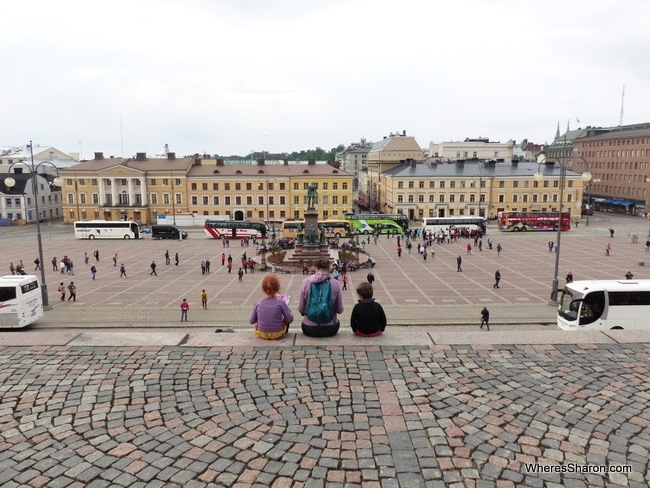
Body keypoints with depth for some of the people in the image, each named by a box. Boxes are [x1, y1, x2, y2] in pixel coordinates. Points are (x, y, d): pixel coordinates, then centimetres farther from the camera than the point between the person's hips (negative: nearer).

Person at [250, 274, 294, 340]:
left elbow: (251, 321, -3)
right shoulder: (281, 303, -17)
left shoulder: (258, 304, -12)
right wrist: (286, 307, 6)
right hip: (277, 334, -1)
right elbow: (290, 319, -10)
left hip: (262, 334, 2)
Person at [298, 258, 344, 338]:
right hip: (330, 329, -1)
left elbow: (300, 309, 0)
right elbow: (340, 310, 2)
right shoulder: (335, 283, -6)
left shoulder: (306, 282, -5)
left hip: (309, 329, 1)